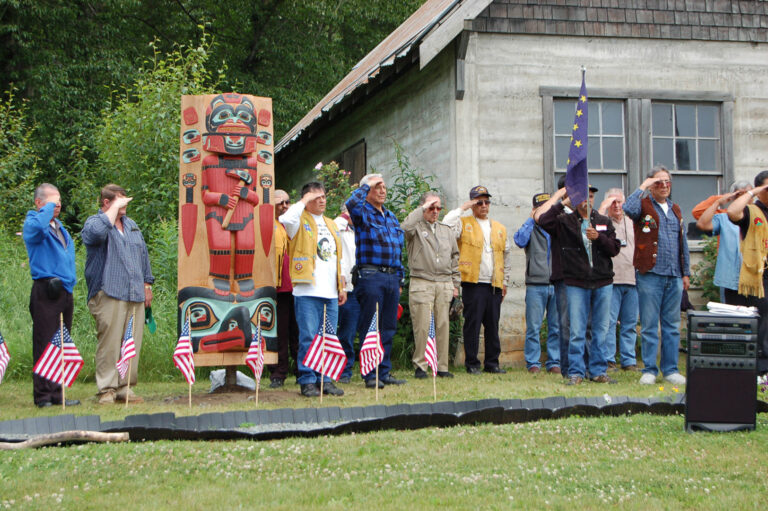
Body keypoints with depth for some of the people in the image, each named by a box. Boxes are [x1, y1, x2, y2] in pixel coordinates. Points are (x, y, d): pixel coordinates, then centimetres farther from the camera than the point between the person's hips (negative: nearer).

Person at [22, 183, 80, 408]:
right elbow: (37, 226, -29)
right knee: (45, 345, -7)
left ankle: (57, 394, 13)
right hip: (46, 292, -8)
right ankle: (43, 395, -5)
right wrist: (49, 206, -14)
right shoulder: (32, 224, -3)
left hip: (65, 290, 8)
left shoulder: (59, 227, 22)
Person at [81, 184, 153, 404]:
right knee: (109, 344, -8)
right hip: (108, 295, -6)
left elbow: (143, 254, 27)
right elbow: (96, 233, -23)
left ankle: (125, 387, 10)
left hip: (135, 296, 6)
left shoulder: (131, 225, 22)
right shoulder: (94, 222, 2)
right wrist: (115, 209, -12)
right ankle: (107, 390, -4)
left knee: (133, 345, 3)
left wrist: (147, 283, 21)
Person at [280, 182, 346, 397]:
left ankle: (326, 379, 13)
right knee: (308, 338, -5)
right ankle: (307, 381, 1)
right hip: (307, 291, -6)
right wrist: (304, 201, -10)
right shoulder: (301, 222, 1)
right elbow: (286, 219, -25)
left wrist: (342, 286, 20)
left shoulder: (331, 225, 22)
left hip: (330, 292, 6)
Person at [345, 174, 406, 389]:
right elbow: (350, 204, -27)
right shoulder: (362, 213, -1)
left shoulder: (391, 217, 20)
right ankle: (370, 375, 0)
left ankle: (385, 372, 16)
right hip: (371, 276, -7)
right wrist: (367, 185, -12)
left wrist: (399, 279, 19)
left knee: (389, 328, 9)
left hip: (392, 277, 7)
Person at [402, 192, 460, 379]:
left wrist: (455, 283, 16)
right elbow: (406, 227, -23)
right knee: (422, 327, -7)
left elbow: (455, 257, 22)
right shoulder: (416, 227, 3)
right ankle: (420, 366, 1)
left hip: (444, 285, 4)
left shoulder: (446, 230, 19)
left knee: (443, 326, 3)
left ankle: (442, 367, 9)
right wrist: (422, 209, -13)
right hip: (421, 284, -4)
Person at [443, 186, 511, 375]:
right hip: (473, 283, -4)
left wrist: (505, 281, 19)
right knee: (472, 325, -3)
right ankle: (472, 364, 4)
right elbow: (446, 226, -17)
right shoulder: (464, 224, 4)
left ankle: (492, 363, 14)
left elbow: (506, 256, 24)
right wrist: (462, 208, -8)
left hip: (495, 285, 5)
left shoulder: (500, 228, 20)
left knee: (493, 326, 7)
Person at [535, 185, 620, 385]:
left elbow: (614, 249, 6)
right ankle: (576, 372, 4)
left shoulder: (604, 222, 14)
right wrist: (558, 197, -6)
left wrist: (598, 237, -11)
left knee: (601, 330, 5)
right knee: (576, 331, -3)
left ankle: (598, 371, 14)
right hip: (576, 284, -3)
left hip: (603, 282, 3)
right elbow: (540, 218, -13)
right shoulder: (564, 221, 4)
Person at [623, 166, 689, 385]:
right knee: (649, 325, -2)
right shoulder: (643, 205, 0)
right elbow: (629, 208, -25)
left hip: (674, 276, 5)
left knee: (672, 325, 8)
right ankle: (649, 369, 5)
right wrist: (642, 187, -14)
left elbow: (682, 243, 21)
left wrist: (686, 273, 17)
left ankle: (670, 369, 15)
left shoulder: (675, 210, 18)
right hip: (650, 274, -5)